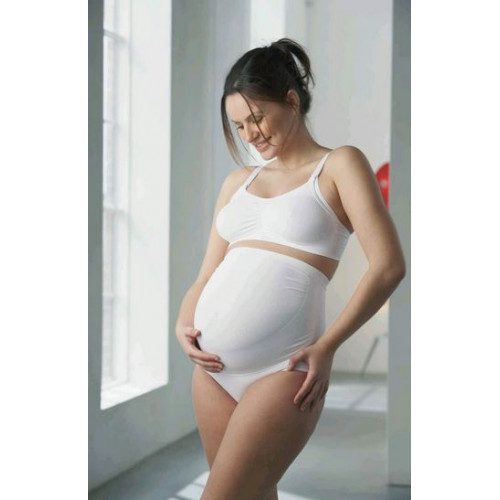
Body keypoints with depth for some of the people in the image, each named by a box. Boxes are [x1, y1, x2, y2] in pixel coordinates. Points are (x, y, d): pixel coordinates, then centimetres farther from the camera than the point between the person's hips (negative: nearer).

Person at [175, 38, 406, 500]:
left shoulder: (339, 165, 2)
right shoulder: (237, 182, 17)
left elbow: (389, 265, -7)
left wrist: (327, 347, -11)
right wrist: (183, 324, 0)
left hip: (283, 369, -6)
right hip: (214, 366, 6)